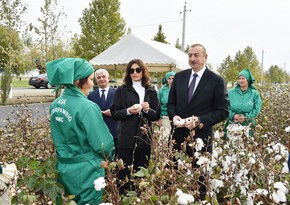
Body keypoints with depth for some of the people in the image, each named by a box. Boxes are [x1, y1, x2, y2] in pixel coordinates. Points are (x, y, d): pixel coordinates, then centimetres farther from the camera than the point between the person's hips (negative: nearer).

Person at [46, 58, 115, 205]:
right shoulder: (86, 106, -22)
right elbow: (104, 145, -18)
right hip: (85, 172, -7)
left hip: (63, 168, 7)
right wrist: (109, 156, 2)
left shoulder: (56, 104, 2)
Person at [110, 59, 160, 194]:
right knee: (123, 172, -1)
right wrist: (128, 111, -17)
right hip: (126, 138, -2)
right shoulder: (122, 90, 3)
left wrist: (148, 110, -12)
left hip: (144, 138, 2)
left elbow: (157, 115, 8)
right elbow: (114, 113, -1)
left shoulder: (151, 91, 9)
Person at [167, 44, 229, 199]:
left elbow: (223, 111, -7)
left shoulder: (216, 81, -5)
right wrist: (174, 116, -9)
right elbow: (171, 103, 13)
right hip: (178, 134, 4)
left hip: (201, 136, -3)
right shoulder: (179, 76, 7)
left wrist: (199, 121, -19)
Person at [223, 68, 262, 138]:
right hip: (232, 125, 1)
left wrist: (246, 117, -14)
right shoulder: (231, 92, 6)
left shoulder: (254, 93, 4)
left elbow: (257, 109, -1)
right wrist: (233, 115, -14)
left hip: (248, 125, -1)